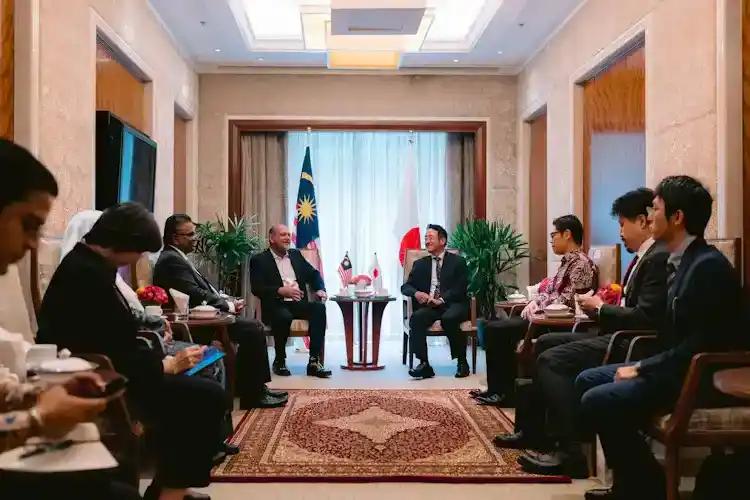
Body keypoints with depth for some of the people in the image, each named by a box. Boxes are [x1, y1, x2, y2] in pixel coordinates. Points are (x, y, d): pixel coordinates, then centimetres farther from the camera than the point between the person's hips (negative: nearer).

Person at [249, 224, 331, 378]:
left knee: (319, 308, -26)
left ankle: (314, 362, -26)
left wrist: (320, 289, -2)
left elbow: (314, 274, 20)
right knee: (284, 316, -37)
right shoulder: (259, 260, 4)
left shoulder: (296, 254, 19)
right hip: (275, 305, -4)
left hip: (298, 303, 4)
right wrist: (281, 291, -21)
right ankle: (279, 361, -11)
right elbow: (256, 288, -8)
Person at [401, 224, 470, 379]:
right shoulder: (420, 264, 19)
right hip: (429, 306, 3)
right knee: (416, 317, -30)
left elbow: (460, 288, -4)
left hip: (453, 304, -3)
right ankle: (424, 364, -29)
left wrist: (441, 299, -21)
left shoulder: (458, 262, 8)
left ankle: (462, 363, -19)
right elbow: (406, 286, 13)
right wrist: (416, 293, -12)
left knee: (449, 318, -36)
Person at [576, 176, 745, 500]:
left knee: (597, 401, -21)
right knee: (587, 380, 9)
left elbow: (702, 343, -24)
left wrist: (642, 369, -17)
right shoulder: (680, 262, 10)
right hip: (674, 365, 10)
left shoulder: (709, 266, -19)